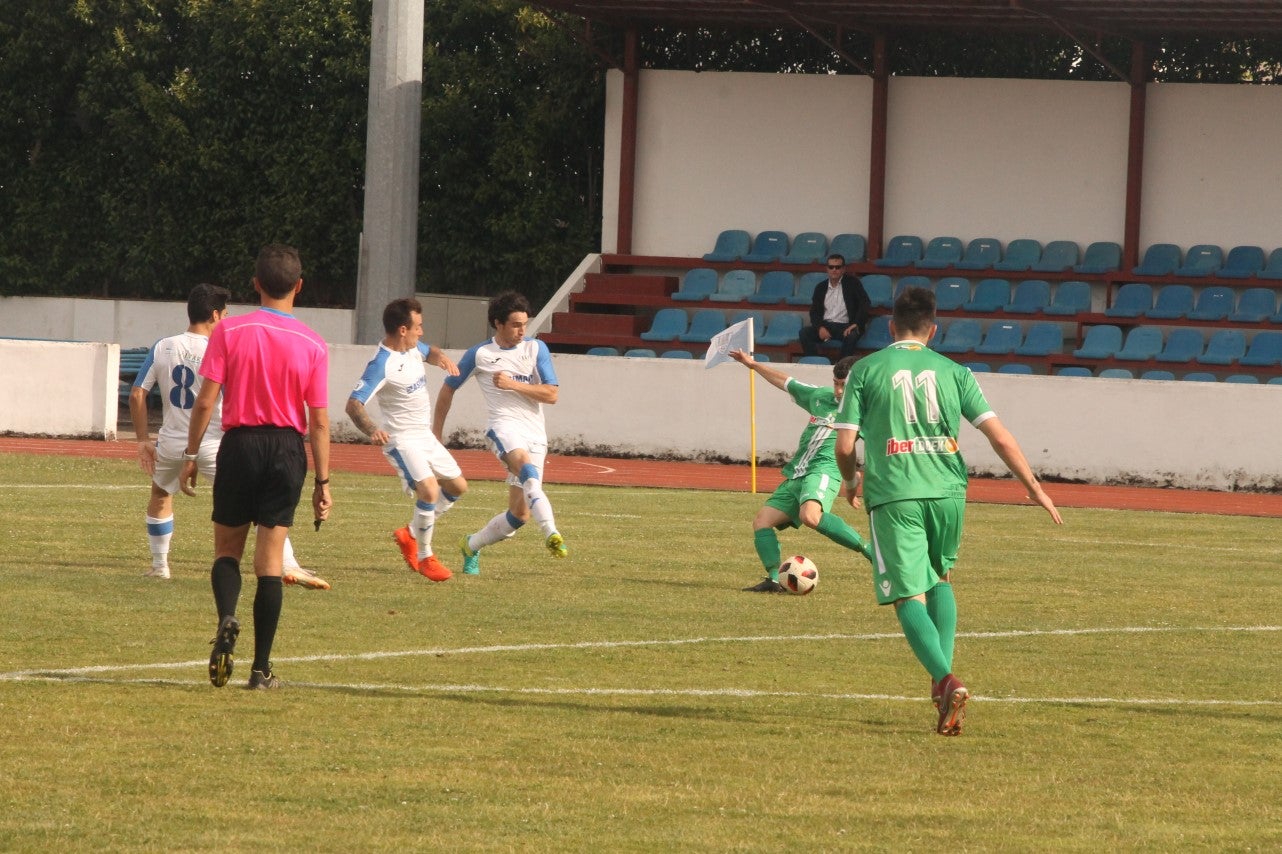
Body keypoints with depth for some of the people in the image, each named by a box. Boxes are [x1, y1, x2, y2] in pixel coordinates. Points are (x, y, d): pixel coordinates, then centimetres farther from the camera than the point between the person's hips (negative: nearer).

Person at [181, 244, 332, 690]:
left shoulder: (228, 332, -6)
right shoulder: (313, 345, -4)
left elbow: (205, 401, -7)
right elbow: (319, 420, -2)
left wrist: (191, 454, 3)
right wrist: (323, 482, 3)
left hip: (239, 444, -1)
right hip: (288, 449, 1)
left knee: (227, 547, 14)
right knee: (270, 558, 4)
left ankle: (227, 618, -16)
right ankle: (262, 668, 3)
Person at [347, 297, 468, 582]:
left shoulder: (412, 347, 2)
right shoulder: (382, 364, -25)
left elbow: (429, 352, 28)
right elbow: (354, 404, -32)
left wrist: (441, 357, 3)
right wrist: (371, 430, -51)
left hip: (425, 436, 9)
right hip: (401, 439, -9)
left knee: (457, 486, 15)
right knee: (429, 490, -26)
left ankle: (410, 534, 28)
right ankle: (424, 556, -8)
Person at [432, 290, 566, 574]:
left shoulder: (536, 349, 9)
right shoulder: (479, 354, 6)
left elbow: (552, 394, 1)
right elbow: (448, 388, 19)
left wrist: (513, 384, -11)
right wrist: (436, 433, 20)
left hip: (535, 433, 3)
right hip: (503, 425, -3)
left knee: (520, 514, 1)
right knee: (526, 464, -38)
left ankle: (471, 545, 28)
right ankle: (551, 533, -56)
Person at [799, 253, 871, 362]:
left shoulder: (852, 283, 5)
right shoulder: (821, 288, 15)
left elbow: (865, 304, -2)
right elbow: (814, 311, 10)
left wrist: (856, 324, -17)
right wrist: (820, 327, -11)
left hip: (845, 326, -3)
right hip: (825, 325, 3)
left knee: (851, 336, -37)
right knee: (804, 332, -24)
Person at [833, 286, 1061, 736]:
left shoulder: (865, 371, 3)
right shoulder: (953, 372, 9)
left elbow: (844, 446, -1)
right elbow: (998, 435, 3)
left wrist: (851, 482, 20)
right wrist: (1034, 488, 9)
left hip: (894, 496, -3)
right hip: (948, 491, 3)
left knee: (910, 597, -4)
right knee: (940, 579, 25)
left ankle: (946, 680, -26)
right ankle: (943, 675, 10)